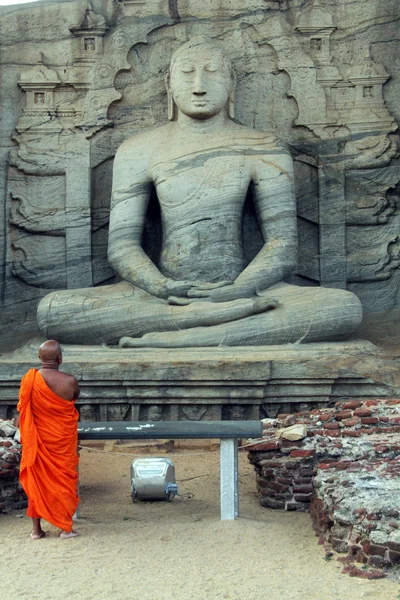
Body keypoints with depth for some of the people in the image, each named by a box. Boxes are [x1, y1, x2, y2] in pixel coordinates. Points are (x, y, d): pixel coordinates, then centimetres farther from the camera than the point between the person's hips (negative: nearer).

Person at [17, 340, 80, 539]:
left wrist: (26, 437, 11)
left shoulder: (29, 380, -12)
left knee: (36, 479, 12)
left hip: (38, 439, 2)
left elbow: (23, 410, -2)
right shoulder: (69, 381, -18)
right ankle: (65, 527, 15)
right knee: (64, 478, 11)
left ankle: (36, 529, 17)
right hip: (63, 440, -2)